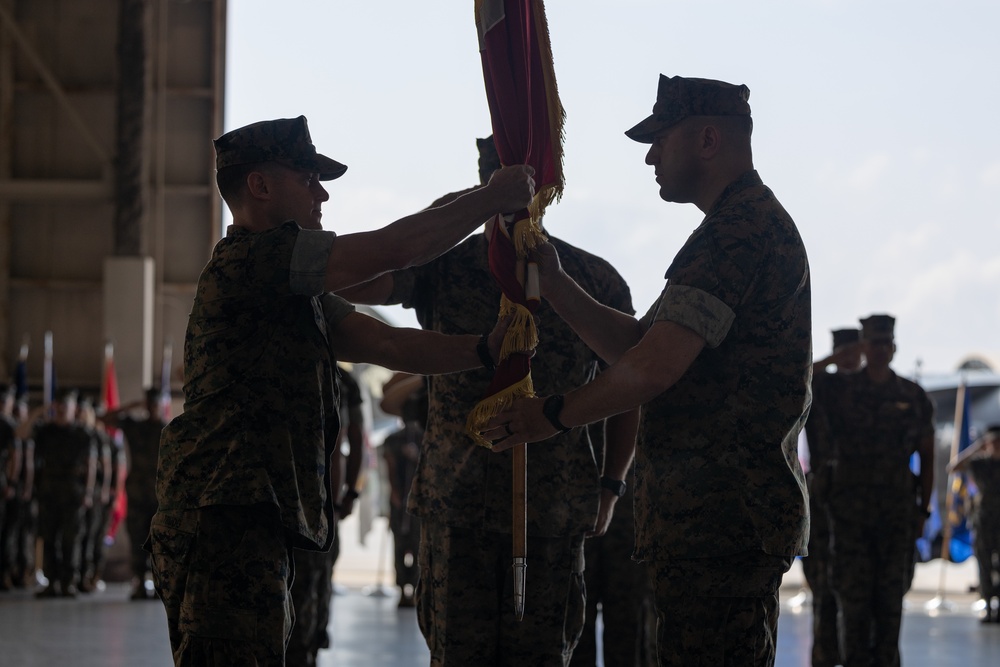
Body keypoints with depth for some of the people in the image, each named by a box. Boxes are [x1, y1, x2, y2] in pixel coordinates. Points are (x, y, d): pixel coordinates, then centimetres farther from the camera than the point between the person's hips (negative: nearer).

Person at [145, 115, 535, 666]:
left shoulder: (296, 290, 25)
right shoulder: (251, 256, -8)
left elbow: (387, 345, 16)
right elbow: (393, 249, -11)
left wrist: (485, 348, 2)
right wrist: (491, 200, 0)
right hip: (224, 520, -11)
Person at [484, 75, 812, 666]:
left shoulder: (739, 230, -14)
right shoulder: (754, 223, 23)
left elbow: (655, 368, -21)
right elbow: (638, 346, 21)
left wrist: (554, 414, -7)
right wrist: (554, 284, 14)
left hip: (722, 519, -11)